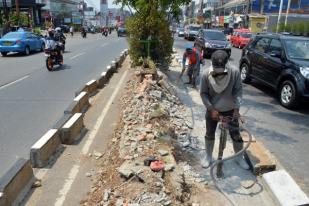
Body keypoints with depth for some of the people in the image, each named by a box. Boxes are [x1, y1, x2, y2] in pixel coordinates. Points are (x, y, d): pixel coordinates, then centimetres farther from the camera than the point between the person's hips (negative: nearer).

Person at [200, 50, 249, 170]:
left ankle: (239, 158, 30)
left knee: (236, 135, 6)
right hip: (212, 110, 1)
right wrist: (211, 109, -17)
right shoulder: (206, 74, -19)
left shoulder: (234, 72, -19)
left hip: (230, 110, 0)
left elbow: (238, 90, -11)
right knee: (209, 134, 12)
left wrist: (237, 108, -18)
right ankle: (208, 156, 35)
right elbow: (203, 93, -11)